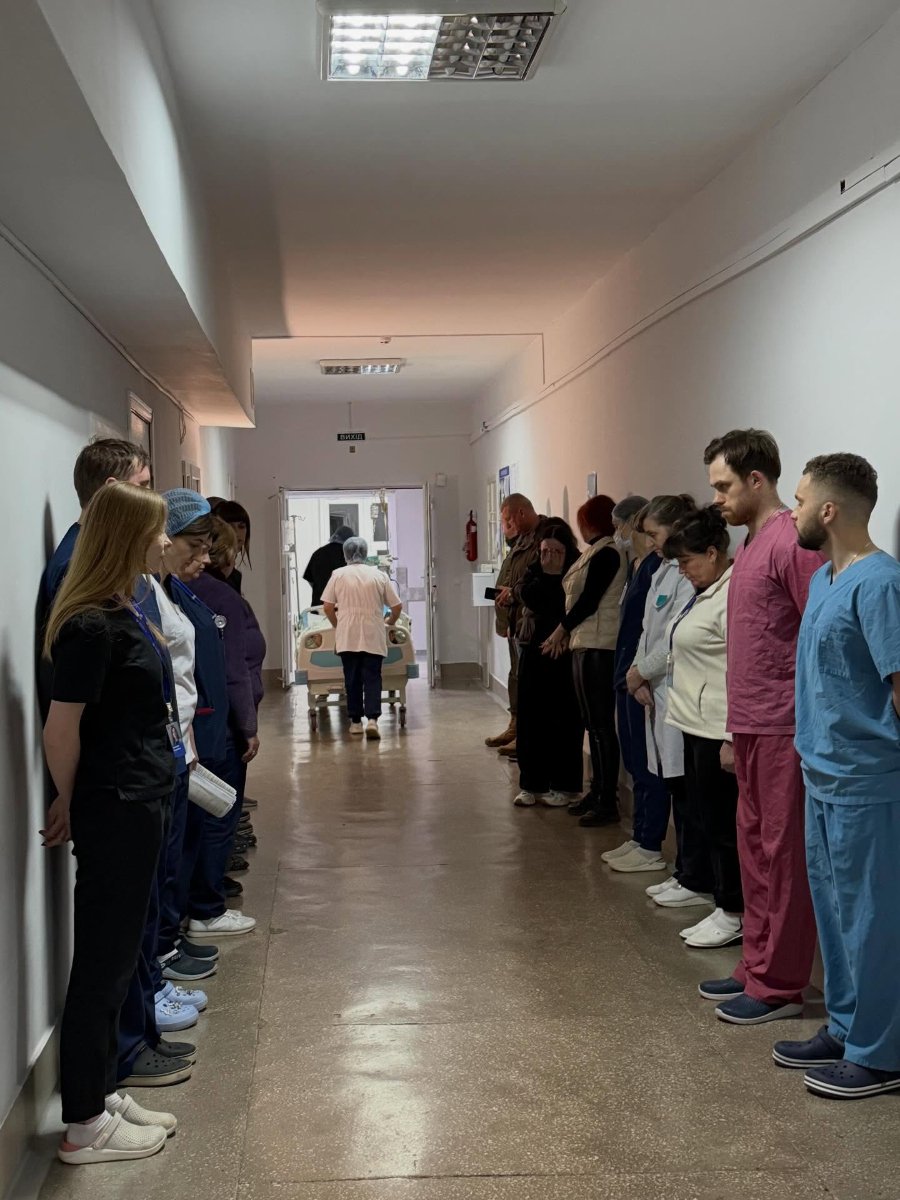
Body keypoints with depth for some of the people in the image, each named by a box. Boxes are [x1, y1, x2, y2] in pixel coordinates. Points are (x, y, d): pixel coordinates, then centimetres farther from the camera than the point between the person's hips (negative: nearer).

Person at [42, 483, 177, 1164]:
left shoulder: (125, 613, 9)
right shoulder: (92, 627, -20)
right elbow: (62, 730, -17)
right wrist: (72, 806, -1)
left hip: (138, 805, 9)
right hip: (113, 811, -9)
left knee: (118, 954, 17)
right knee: (103, 960, 2)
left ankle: (103, 1093, 31)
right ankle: (85, 1125, 15)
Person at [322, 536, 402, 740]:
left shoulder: (338, 575, 2)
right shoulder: (379, 575, 3)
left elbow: (328, 607, 1)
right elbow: (397, 606, 5)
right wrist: (391, 623, 24)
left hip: (347, 637, 1)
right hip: (373, 637, 0)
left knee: (352, 679, 8)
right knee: (372, 678, 0)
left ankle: (355, 721, 12)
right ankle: (372, 719, -14)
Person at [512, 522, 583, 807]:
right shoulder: (533, 572, 10)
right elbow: (529, 599, -8)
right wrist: (548, 576, -11)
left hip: (564, 656, -4)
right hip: (533, 654, 4)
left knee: (564, 720, 0)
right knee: (531, 719, 4)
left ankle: (563, 785, 9)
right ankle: (531, 784, 12)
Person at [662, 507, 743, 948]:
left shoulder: (733, 596, -18)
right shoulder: (705, 592, 14)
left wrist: (734, 738, -22)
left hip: (718, 729, -10)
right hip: (697, 724, 10)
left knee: (722, 821, -1)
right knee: (701, 817, 14)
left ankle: (733, 913, 10)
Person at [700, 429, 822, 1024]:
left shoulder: (792, 544, -15)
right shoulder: (752, 544, 15)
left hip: (784, 730, -9)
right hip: (751, 729, 9)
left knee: (782, 854, -1)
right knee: (755, 847, 15)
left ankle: (779, 986, 8)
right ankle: (757, 968, 26)